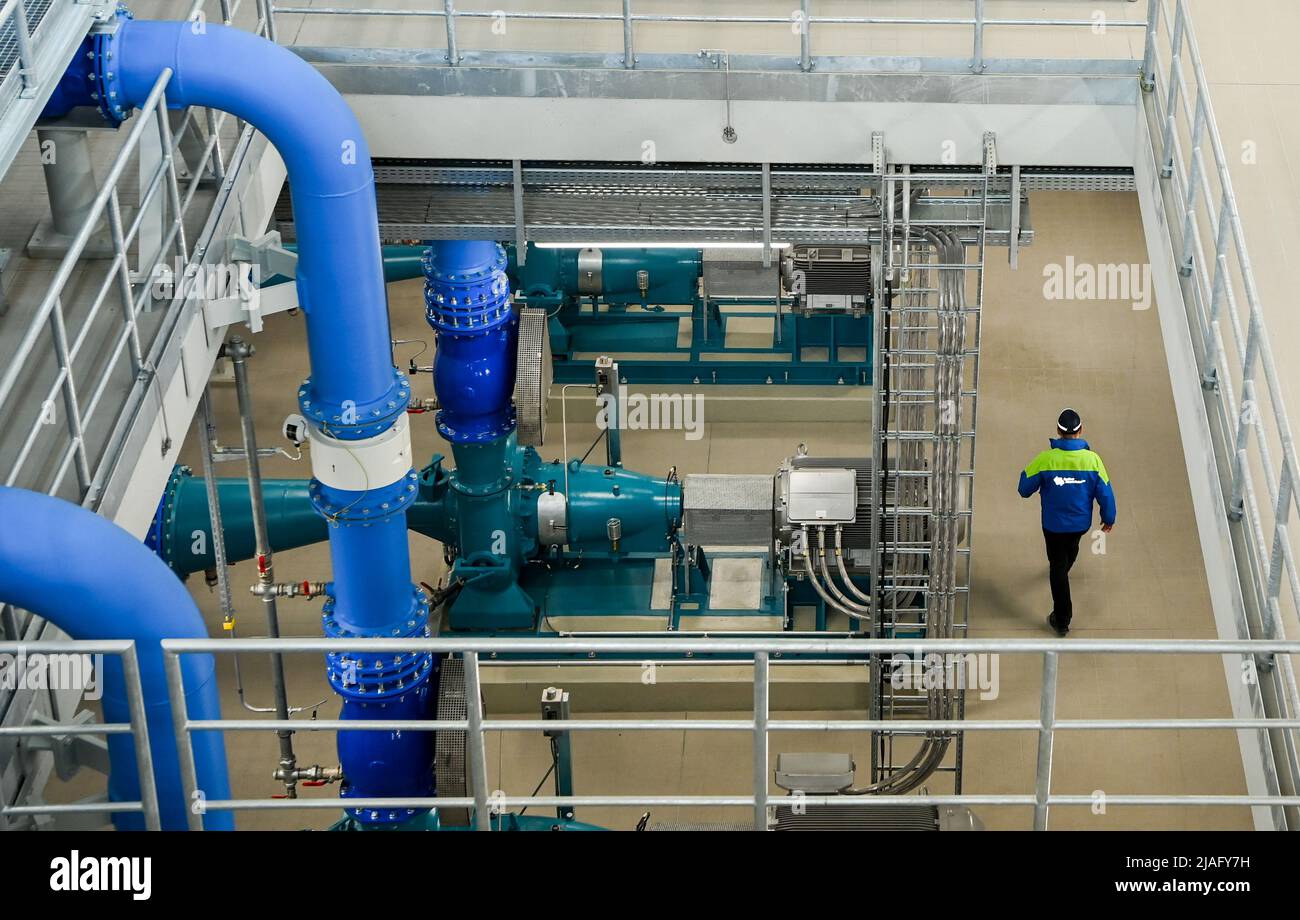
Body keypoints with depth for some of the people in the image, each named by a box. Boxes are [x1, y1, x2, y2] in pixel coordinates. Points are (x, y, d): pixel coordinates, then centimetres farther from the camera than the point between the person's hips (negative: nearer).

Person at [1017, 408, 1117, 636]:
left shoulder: (1045, 459, -23)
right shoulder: (1092, 459, -19)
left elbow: (1025, 489, -12)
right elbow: (1105, 493, -10)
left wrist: (1026, 472, 9)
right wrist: (1108, 518, 7)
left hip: (1054, 525, -2)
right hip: (1082, 522, 2)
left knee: (1058, 567, 11)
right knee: (1072, 545, 35)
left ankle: (1062, 620, 15)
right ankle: (1063, 570, 67)